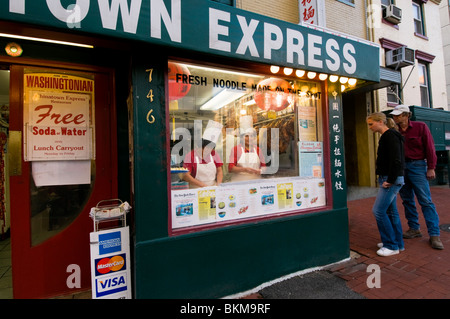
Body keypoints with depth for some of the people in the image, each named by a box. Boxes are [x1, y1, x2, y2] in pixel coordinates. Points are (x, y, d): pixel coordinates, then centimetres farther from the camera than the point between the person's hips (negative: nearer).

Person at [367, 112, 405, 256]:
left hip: (391, 180, -10)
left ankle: (391, 245, 6)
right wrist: (385, 179, 16)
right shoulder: (386, 136, 16)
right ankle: (397, 243, 26)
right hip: (388, 179, 10)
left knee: (378, 211, -6)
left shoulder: (391, 136, -14)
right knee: (391, 211, 15)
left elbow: (396, 160, -21)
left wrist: (390, 180, -19)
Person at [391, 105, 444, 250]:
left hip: (417, 165, -4)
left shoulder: (420, 127, 0)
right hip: (400, 167, 4)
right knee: (407, 200, 9)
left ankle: (434, 235, 4)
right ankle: (414, 229, 21)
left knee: (426, 200, -4)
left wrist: (431, 168, -7)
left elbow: (429, 147, -2)